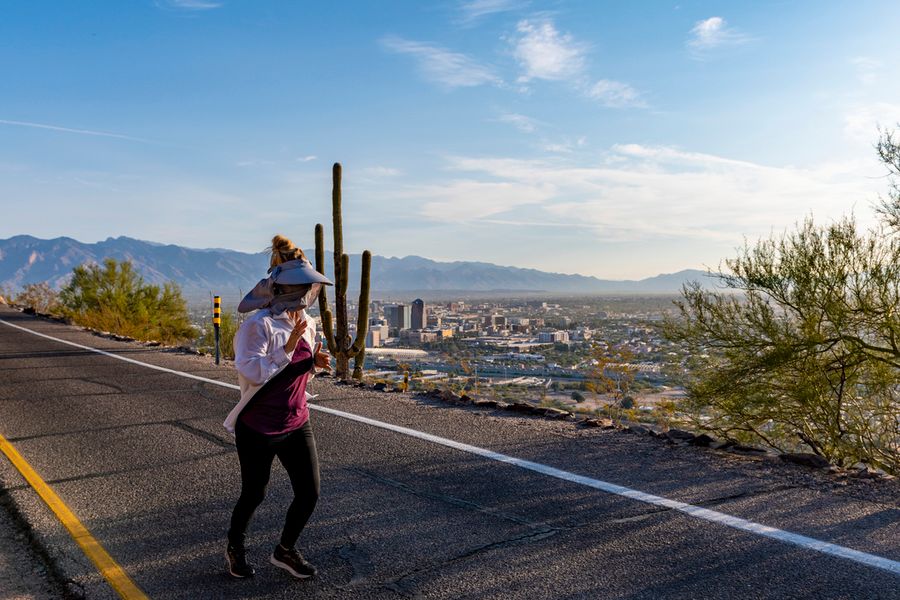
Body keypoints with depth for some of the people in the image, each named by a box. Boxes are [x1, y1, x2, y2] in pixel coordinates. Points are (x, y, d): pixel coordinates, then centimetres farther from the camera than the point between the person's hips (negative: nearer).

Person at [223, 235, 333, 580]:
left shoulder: (306, 323, 2)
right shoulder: (259, 324, -19)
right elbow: (251, 372, -24)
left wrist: (315, 363, -7)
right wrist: (289, 347, -31)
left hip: (296, 425, 6)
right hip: (258, 428, -6)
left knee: (309, 493, 5)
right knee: (253, 495, 12)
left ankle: (285, 551, 31)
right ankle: (235, 547, 43)